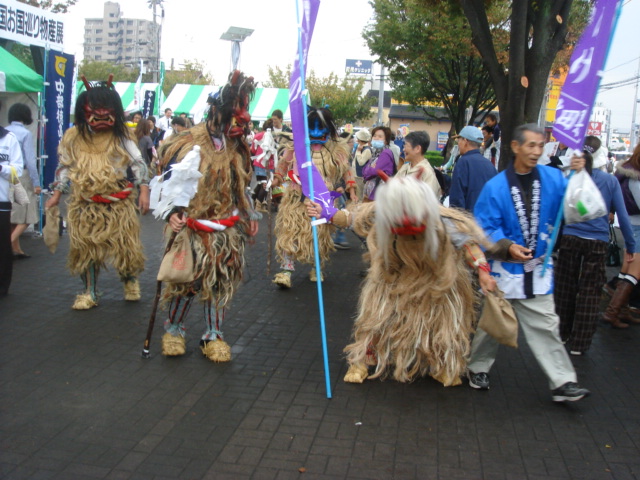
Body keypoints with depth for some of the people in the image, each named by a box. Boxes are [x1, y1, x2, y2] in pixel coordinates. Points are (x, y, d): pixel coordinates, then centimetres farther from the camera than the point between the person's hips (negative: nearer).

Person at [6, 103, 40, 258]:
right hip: (21, 176, -6)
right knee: (26, 216, 1)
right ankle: (10, 243, -16)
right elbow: (31, 160, -12)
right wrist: (36, 183, -8)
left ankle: (16, 249, 20)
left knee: (13, 215, 14)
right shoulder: (25, 133, -9)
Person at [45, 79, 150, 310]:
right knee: (85, 248, 4)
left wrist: (144, 190, -10)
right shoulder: (73, 137, 2)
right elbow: (64, 167, 11)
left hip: (120, 204, -1)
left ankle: (130, 282, 30)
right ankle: (89, 293, 18)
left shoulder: (121, 135, -1)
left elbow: (138, 163, -1)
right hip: (85, 206, 1)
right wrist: (56, 194, 9)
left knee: (126, 246, 4)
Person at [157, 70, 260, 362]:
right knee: (186, 281, 0)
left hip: (228, 229, 5)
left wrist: (249, 215, 17)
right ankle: (174, 330, 24)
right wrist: (172, 213, -19)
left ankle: (213, 335, 22)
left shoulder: (237, 147, 8)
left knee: (221, 281, 8)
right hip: (194, 226, -5)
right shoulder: (189, 143, -11)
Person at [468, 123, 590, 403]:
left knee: (545, 327, 5)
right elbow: (485, 228, -14)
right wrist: (507, 246, -30)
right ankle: (477, 367, 33)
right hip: (506, 267, -2)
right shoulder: (496, 187, -12)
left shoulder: (553, 178, -3)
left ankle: (562, 383, 12)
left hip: (538, 268, 2)